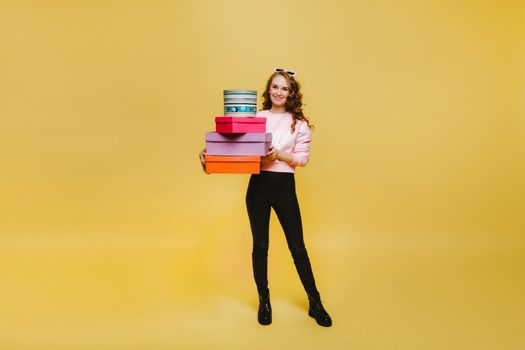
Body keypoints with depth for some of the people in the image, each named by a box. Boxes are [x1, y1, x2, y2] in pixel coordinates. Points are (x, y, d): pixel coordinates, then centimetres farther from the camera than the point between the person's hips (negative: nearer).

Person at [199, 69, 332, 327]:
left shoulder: (299, 123, 3)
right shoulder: (256, 117, 5)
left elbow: (303, 158, -2)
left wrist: (280, 154, -19)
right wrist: (209, 152, -18)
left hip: (284, 186, -1)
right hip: (258, 185, 1)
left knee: (297, 247, 5)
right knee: (260, 246, 9)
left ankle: (315, 303, 22)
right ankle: (264, 302, 27)